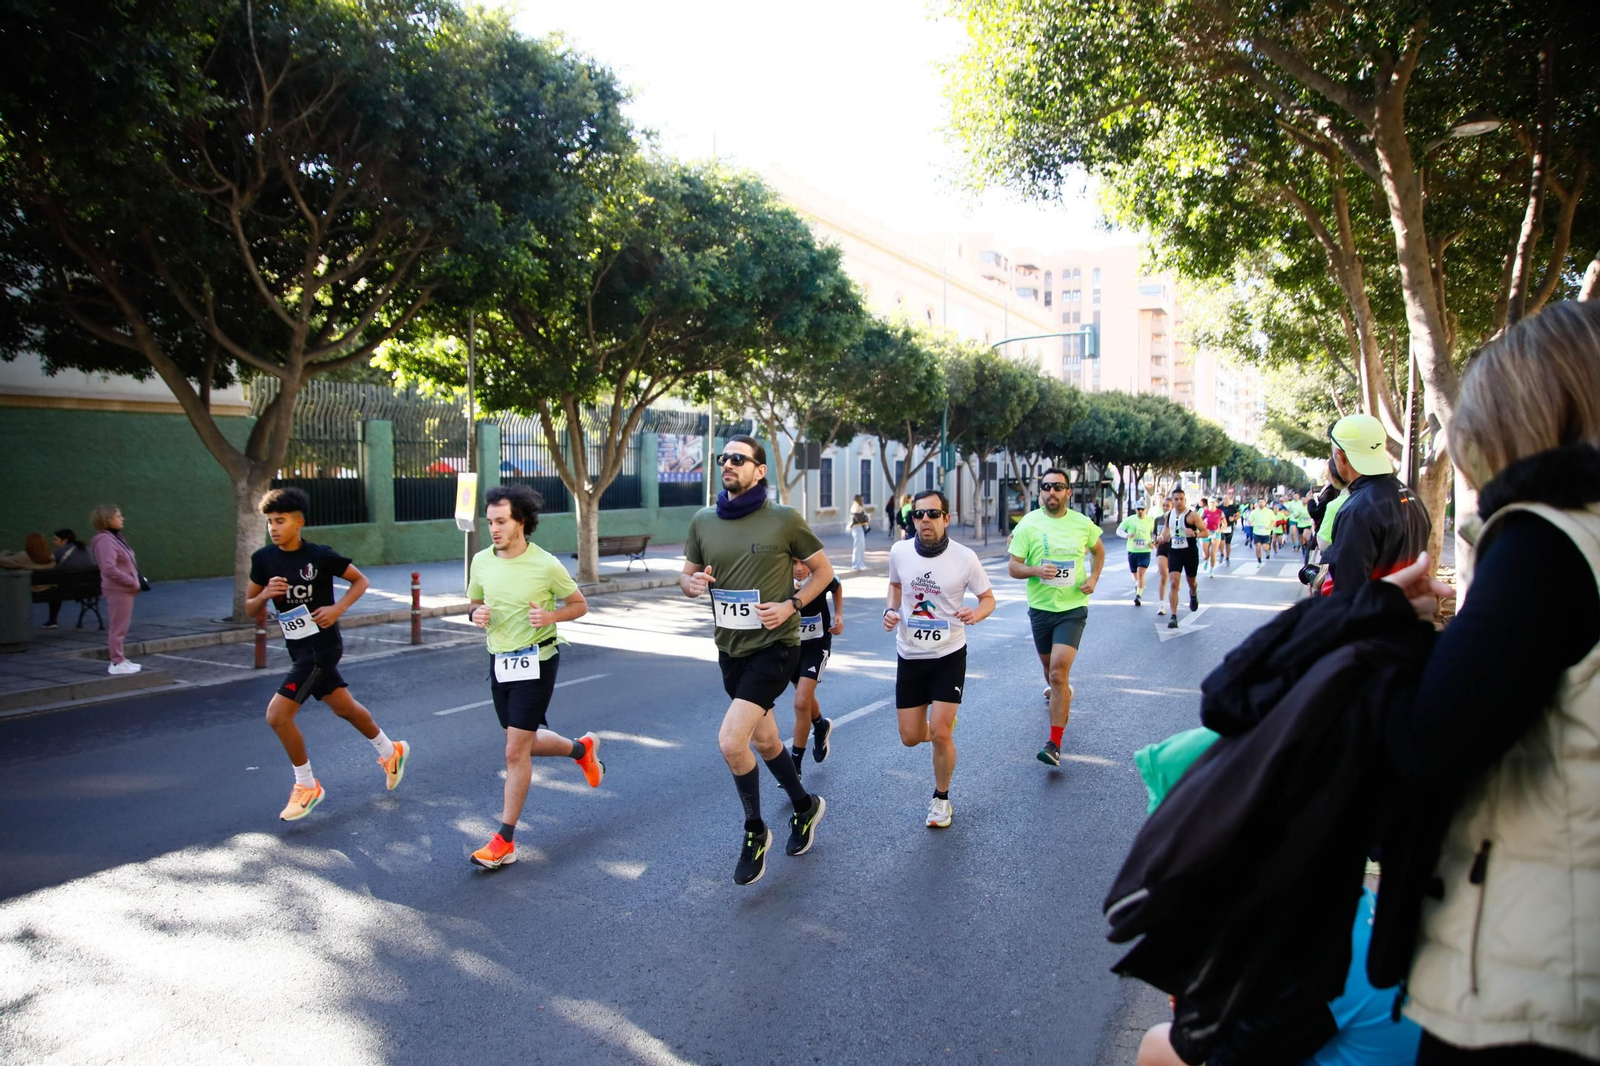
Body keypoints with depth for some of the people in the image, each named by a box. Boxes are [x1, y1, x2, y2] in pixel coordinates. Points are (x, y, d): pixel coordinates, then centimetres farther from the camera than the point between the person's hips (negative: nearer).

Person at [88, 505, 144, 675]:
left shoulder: (114, 537, 13)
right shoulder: (105, 540, -17)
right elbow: (109, 569, -24)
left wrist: (135, 582, 5)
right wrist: (133, 582, -18)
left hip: (124, 590, 10)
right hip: (118, 590, -10)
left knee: (121, 626, 17)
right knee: (118, 627, -2)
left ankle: (120, 659, 26)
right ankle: (117, 663, 5)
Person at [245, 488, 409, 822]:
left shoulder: (320, 555, -13)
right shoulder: (263, 559, 0)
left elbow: (360, 580, -1)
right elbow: (250, 608, 7)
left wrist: (338, 608, -15)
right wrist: (265, 594, -14)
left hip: (322, 646, -6)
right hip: (299, 649, 6)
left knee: (277, 714, -13)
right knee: (345, 708, 19)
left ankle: (307, 786, 5)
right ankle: (391, 751, 42)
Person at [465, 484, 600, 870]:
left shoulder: (546, 564, -14)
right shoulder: (481, 562, 0)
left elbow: (579, 604, -2)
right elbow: (475, 602, 16)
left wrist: (551, 615, -21)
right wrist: (477, 615, -8)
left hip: (536, 661, -6)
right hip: (499, 661, 6)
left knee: (515, 751, -6)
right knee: (527, 743, 17)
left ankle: (505, 841, 5)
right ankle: (582, 748, 47)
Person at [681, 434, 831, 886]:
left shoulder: (784, 519, -11)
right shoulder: (703, 521, 1)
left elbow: (823, 570, 0)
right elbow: (686, 575, 12)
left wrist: (792, 605, -14)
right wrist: (692, 583, -12)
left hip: (774, 646, -6)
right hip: (730, 647, 6)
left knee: (730, 740, -17)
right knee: (763, 739, 19)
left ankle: (754, 832, 7)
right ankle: (805, 806, 45)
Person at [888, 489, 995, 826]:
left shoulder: (965, 558, -14)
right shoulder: (899, 552, -6)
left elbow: (988, 598, -1)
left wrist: (977, 613, -23)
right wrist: (891, 610, -3)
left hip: (949, 656, -3)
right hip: (909, 656, 3)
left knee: (939, 733, -10)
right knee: (910, 737, 7)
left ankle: (941, 798, 17)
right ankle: (943, 724, 44)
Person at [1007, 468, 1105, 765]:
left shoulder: (1082, 523, -2)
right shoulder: (1028, 524, -6)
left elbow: (1098, 551, 18)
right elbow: (1012, 566, -5)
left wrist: (1094, 578, 1)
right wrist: (1036, 570, -25)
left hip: (1073, 608, -2)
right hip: (1040, 607, 2)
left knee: (1058, 672, -14)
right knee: (1049, 666, 20)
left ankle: (1055, 744, -11)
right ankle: (1060, 691, 57)